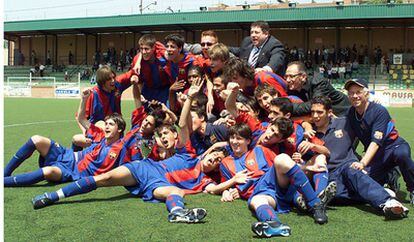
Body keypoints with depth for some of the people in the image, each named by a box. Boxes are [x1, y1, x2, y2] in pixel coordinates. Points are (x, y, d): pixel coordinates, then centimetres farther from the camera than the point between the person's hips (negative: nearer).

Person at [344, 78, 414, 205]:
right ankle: (390, 177, 15)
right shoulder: (351, 114, 0)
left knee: (401, 154, -41)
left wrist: (362, 163, -41)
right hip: (376, 156, 5)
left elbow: (376, 142, -30)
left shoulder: (379, 111, -20)